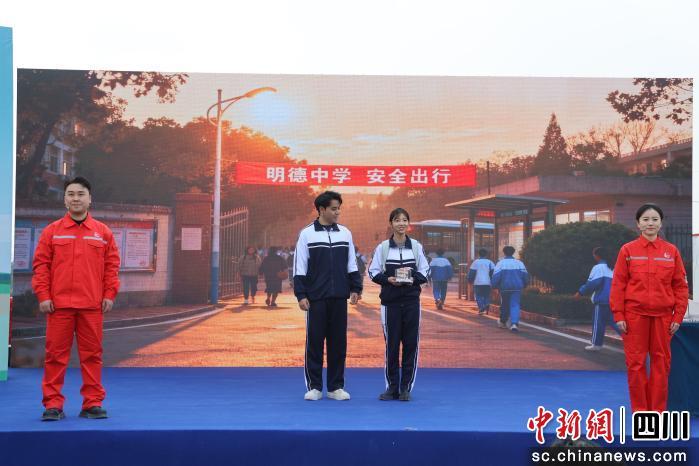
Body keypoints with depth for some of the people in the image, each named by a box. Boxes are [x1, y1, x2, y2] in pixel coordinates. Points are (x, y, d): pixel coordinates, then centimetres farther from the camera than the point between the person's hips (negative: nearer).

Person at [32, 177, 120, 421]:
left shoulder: (103, 232, 8)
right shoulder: (51, 231, 6)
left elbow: (112, 265, 8)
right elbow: (41, 265, 3)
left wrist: (109, 295, 0)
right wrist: (43, 295, -4)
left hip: (92, 305, 1)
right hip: (58, 304, -1)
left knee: (92, 354, 5)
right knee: (56, 355, 2)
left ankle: (93, 403, 13)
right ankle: (53, 404, 9)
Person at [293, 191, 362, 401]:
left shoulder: (345, 233, 7)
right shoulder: (307, 234, -2)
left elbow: (351, 264, 12)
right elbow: (300, 267, -3)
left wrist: (355, 288, 5)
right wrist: (301, 295, -8)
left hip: (339, 297, 3)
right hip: (316, 297, -3)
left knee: (338, 341, 5)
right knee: (314, 341, 1)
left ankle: (336, 387, 14)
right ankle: (314, 387, 10)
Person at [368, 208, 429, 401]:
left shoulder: (416, 246, 4)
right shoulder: (383, 247, 0)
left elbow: (425, 271, 7)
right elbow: (373, 272, 3)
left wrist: (413, 278, -12)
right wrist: (388, 280, -14)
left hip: (411, 301, 1)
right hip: (390, 301, -1)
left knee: (411, 343, 0)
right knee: (391, 344, 2)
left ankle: (406, 387, 9)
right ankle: (392, 387, 11)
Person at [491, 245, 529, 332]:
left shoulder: (500, 263, -2)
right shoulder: (519, 263, 5)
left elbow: (496, 276, -10)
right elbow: (525, 276, 6)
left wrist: (494, 285, 4)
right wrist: (524, 285, 22)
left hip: (504, 288, 0)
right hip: (517, 288, 0)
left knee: (504, 305, 18)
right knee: (515, 305, -5)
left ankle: (502, 322, 35)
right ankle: (514, 323, -25)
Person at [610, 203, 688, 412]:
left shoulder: (672, 251, 5)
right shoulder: (627, 250, 1)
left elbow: (681, 286, 6)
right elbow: (618, 284, 1)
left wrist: (678, 316, 0)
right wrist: (618, 315, -5)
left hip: (662, 315, 1)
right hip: (635, 314, -1)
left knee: (661, 362, 5)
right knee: (636, 363, 2)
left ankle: (657, 410, 17)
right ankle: (639, 409, 14)